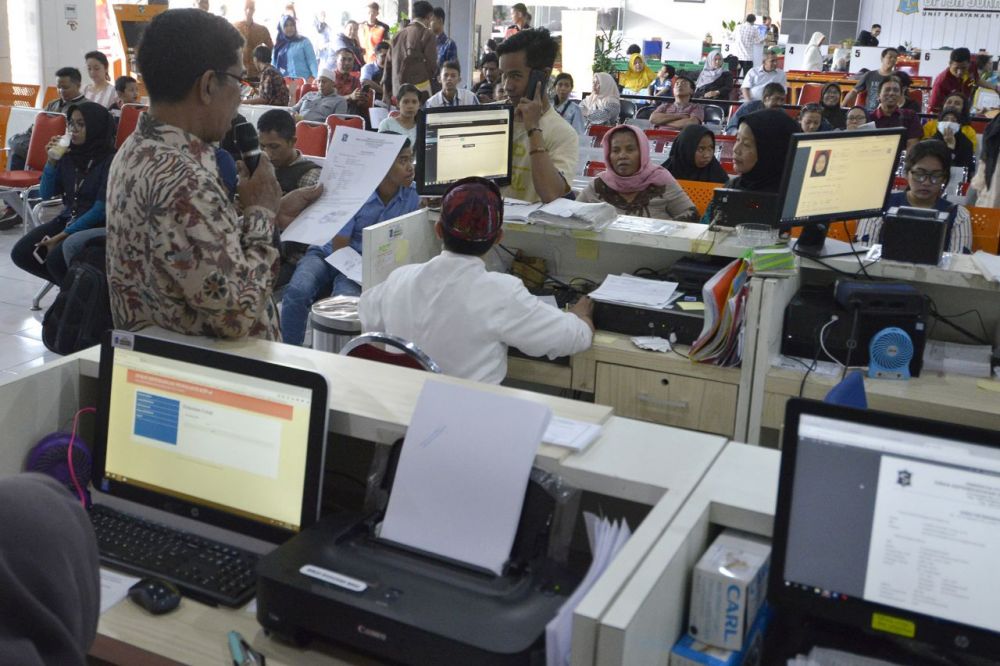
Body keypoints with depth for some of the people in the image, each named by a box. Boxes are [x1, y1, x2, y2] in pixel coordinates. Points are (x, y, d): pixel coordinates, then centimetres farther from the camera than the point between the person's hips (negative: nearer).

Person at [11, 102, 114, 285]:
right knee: (21, 253, -9)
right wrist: (52, 161, -10)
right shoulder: (69, 154, 1)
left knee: (56, 259, -28)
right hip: (66, 219, 6)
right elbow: (46, 194, 6)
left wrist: (62, 235, -17)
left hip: (95, 226, -6)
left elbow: (101, 209, -17)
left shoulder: (110, 160, -15)